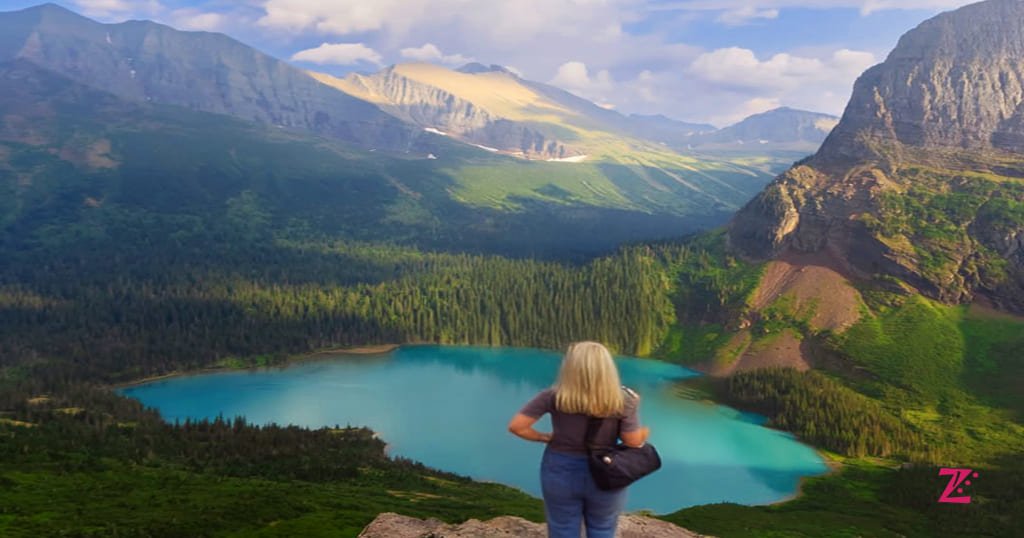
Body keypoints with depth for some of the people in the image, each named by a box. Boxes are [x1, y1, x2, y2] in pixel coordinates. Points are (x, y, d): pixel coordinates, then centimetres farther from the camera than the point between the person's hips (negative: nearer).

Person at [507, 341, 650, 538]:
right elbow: (634, 442, -14)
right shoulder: (622, 400, -17)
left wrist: (544, 438, -2)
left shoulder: (554, 397, -16)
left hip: (561, 473, 0)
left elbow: (516, 426, -17)